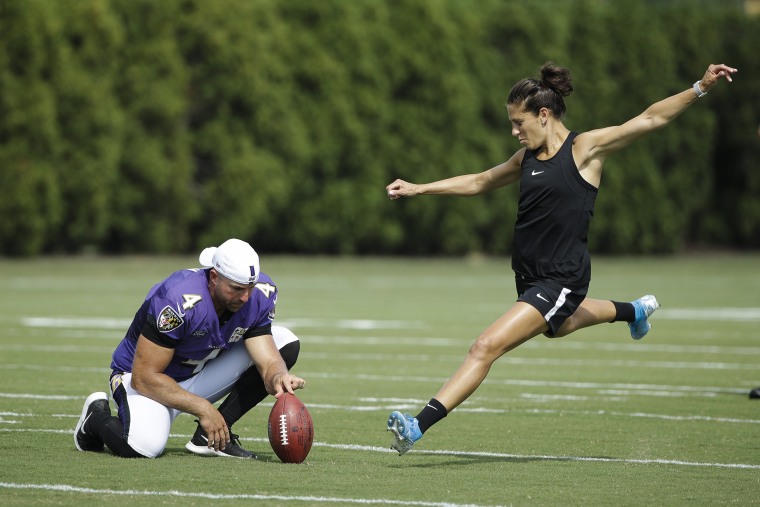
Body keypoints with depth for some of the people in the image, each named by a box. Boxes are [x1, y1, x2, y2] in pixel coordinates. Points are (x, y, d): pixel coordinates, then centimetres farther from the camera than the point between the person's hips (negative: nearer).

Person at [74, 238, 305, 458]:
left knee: (285, 343, -9)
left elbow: (269, 361, -15)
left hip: (203, 375, 7)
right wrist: (202, 408, -30)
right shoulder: (179, 302, -34)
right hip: (145, 378, -7)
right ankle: (98, 416, 1)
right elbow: (143, 377, -29)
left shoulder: (259, 295, -16)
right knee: (144, 445, -38)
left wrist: (278, 377, -40)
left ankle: (211, 436, -9)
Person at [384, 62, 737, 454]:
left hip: (562, 279, -9)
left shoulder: (585, 149, -10)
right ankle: (633, 310, 61)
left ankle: (419, 425, -22)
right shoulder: (527, 157, 9)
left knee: (485, 348, -18)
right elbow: (480, 182, 24)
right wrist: (418, 189, 22)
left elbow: (651, 118, -12)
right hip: (530, 276, 9)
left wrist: (701, 87, -21)